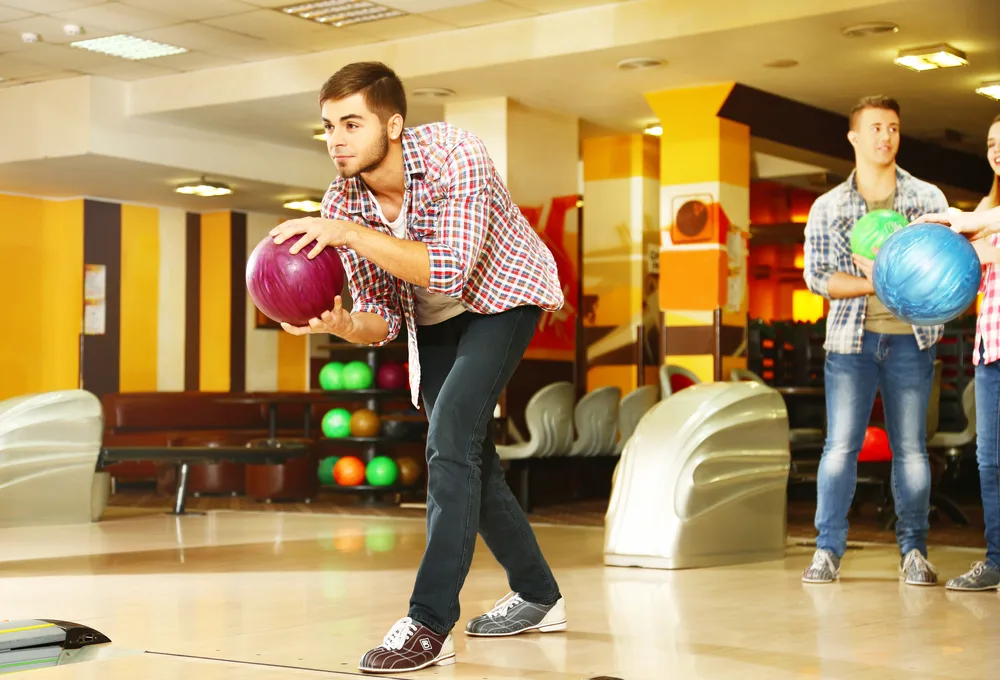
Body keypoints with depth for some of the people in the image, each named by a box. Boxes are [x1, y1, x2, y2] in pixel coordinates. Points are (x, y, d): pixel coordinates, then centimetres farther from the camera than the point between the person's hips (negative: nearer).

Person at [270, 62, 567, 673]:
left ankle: (431, 624, -23)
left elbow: (449, 270, -41)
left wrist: (349, 233, -45)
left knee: (450, 444, -23)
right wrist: (339, 325, -35)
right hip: (431, 320, 6)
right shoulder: (341, 206, -16)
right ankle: (538, 597, 29)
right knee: (468, 458, 11)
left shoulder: (456, 156, -31)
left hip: (503, 296, -6)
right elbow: (381, 319, -12)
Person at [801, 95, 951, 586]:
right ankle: (827, 551, 1)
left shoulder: (928, 198, 6)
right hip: (851, 336, 0)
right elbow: (816, 275, -3)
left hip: (910, 337, 1)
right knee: (840, 445, -5)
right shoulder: (828, 207, 5)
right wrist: (877, 283, -15)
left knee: (910, 448, 3)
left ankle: (914, 552, 12)